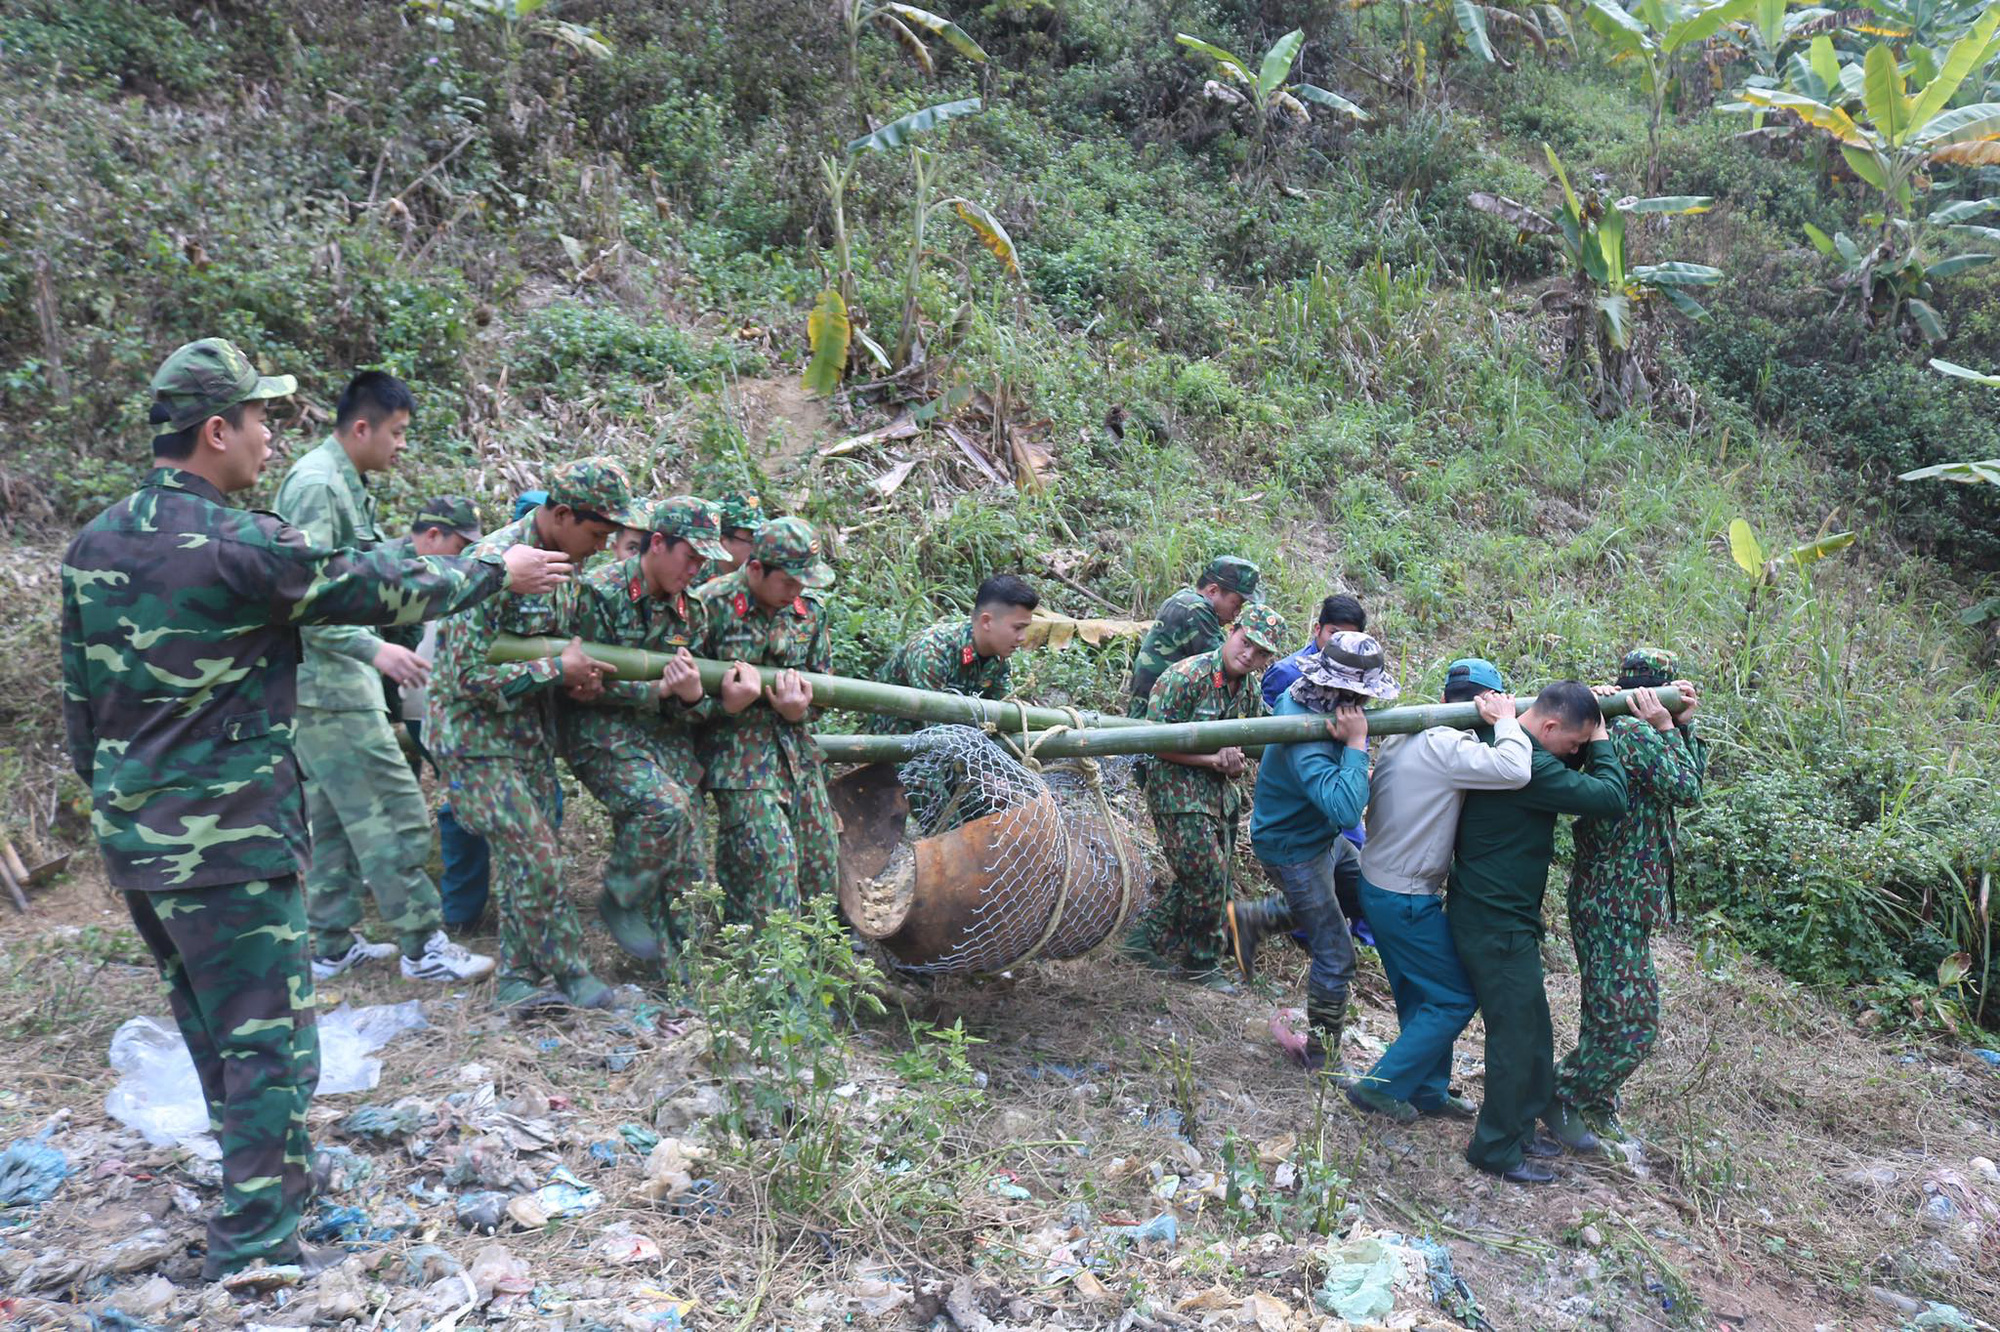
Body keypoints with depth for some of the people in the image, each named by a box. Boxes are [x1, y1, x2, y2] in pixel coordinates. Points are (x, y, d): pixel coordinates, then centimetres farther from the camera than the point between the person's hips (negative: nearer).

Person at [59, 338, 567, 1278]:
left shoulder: (92, 544, 6)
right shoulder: (241, 545, -18)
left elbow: (80, 696, 12)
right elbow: (387, 590, -9)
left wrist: (112, 797, 23)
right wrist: (498, 571, 5)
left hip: (132, 834, 8)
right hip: (229, 839, -8)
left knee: (209, 1026, 22)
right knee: (267, 1037, 2)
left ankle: (262, 1175, 39)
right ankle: (255, 1245, 8)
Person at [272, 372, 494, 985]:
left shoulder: (347, 484, 15)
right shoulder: (316, 484, -17)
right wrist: (374, 649, -28)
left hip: (336, 682, 11)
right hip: (330, 685, -11)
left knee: (337, 816, 15)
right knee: (395, 813, -6)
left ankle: (333, 945, 24)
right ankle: (423, 946, 2)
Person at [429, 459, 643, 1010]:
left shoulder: (563, 564, 4)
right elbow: (467, 674, -25)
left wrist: (580, 675, -3)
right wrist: (560, 668, -20)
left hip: (533, 738, 8)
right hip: (477, 740, -8)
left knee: (527, 858, 11)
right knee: (535, 857, -8)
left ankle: (518, 978, 21)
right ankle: (570, 972, 6)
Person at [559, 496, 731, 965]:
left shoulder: (691, 611, 8)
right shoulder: (600, 592, -11)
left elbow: (690, 711, 10)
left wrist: (692, 697, -14)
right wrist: (657, 690, -20)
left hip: (667, 737, 6)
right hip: (603, 736, -6)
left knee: (687, 862, -1)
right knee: (666, 807, -29)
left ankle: (671, 959, 16)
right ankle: (621, 900, -5)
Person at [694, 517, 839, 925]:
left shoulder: (810, 609, 6)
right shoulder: (710, 605, -11)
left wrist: (800, 710, -7)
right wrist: (728, 705, -25)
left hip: (797, 751, 6)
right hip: (738, 756, -6)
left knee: (822, 865, 9)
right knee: (771, 862, -14)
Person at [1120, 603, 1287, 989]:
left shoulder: (1251, 690, 6)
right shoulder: (1184, 677, -19)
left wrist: (1235, 762, -12)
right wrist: (1214, 759, -21)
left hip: (1222, 795, 8)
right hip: (1179, 794, -8)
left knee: (1211, 881, 12)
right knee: (1206, 879, -5)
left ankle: (1146, 936, 26)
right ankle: (1203, 963, 15)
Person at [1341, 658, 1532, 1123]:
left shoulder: (1403, 737, 4)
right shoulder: (1446, 747, -24)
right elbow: (1514, 771, -36)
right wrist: (1505, 720, -18)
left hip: (1379, 885, 9)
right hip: (1407, 900, -9)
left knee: (1422, 996, 22)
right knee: (1455, 998, 6)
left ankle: (1429, 1091, 34)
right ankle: (1381, 1086, 11)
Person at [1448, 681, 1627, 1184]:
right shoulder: (1529, 765, -25)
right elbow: (1610, 798, -23)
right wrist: (1600, 742, -8)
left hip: (1490, 913, 11)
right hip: (1496, 922, -11)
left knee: (1529, 1029, 20)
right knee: (1516, 1033, 1)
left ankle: (1517, 1129, 34)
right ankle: (1497, 1149, 14)